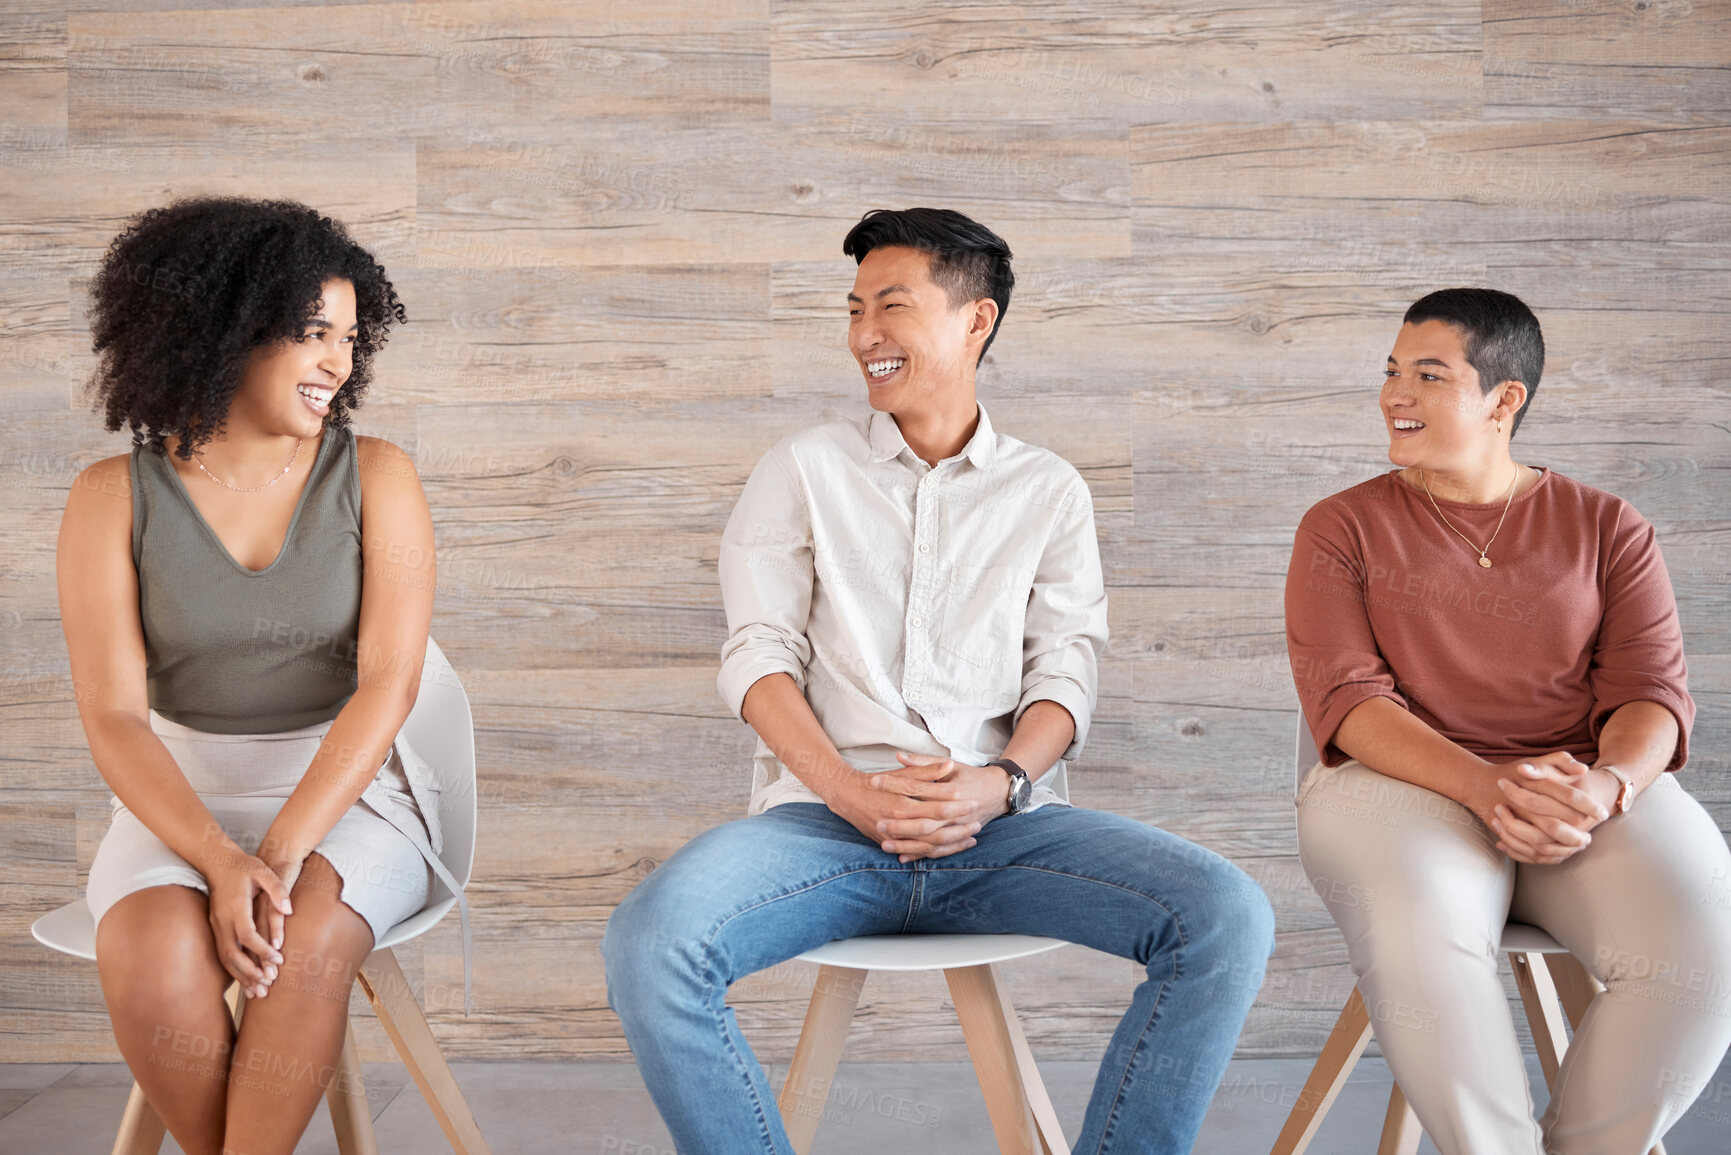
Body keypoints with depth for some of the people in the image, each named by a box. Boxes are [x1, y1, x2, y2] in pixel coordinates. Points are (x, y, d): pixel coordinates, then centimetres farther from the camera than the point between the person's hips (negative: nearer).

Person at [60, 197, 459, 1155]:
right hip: (180, 798, 1)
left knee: (304, 945, -32)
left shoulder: (374, 478, -3)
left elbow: (387, 683, -12)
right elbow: (112, 717, -7)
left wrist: (280, 853, -23)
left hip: (347, 790, -1)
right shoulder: (114, 497, -1)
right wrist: (218, 858, -23)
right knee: (153, 959, -29)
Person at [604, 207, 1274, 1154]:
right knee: (648, 943, -31)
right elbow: (758, 656, 5)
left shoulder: (1049, 491, 17)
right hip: (827, 818, -1)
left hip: (1001, 826, 1)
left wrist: (1002, 782, -13)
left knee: (1228, 919, -23)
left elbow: (1066, 668, 8)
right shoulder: (802, 470, 14)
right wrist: (850, 790, -13)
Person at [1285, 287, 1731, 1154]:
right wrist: (1486, 784, -21)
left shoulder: (1606, 528, 14)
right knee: (1420, 930, -36)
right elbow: (1345, 697, -3)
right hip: (1405, 784, -2)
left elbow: (1651, 691, 4)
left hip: (1592, 796, 2)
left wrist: (1606, 783, -20)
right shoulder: (1342, 528, 9)